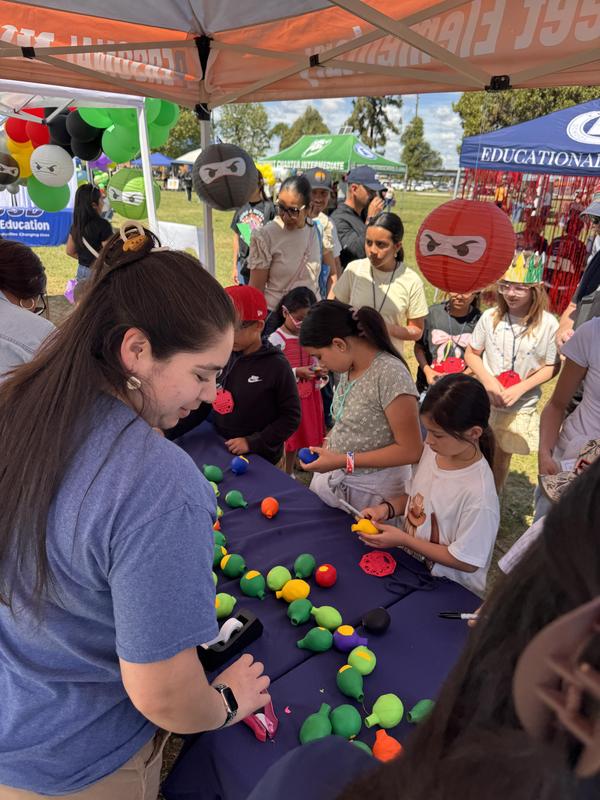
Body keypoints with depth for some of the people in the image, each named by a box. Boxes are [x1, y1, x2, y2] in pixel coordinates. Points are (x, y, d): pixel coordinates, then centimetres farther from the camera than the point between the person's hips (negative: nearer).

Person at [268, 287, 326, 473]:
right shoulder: (276, 339, -13)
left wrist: (318, 371, -4)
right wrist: (297, 372, -23)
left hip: (308, 395, 6)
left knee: (298, 436, 15)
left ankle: (290, 472, 31)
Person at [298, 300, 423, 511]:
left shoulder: (390, 373, -23)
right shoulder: (348, 367, 1)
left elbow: (411, 450, -21)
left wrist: (344, 461, -23)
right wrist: (326, 448, -2)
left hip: (373, 491, -6)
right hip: (333, 478, 7)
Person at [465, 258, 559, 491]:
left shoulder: (548, 324, -14)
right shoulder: (490, 317, -10)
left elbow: (552, 366, -6)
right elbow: (471, 353, -1)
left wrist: (520, 389, -18)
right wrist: (489, 381, -16)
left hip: (520, 408, 0)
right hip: (483, 401, 1)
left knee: (501, 460, 18)